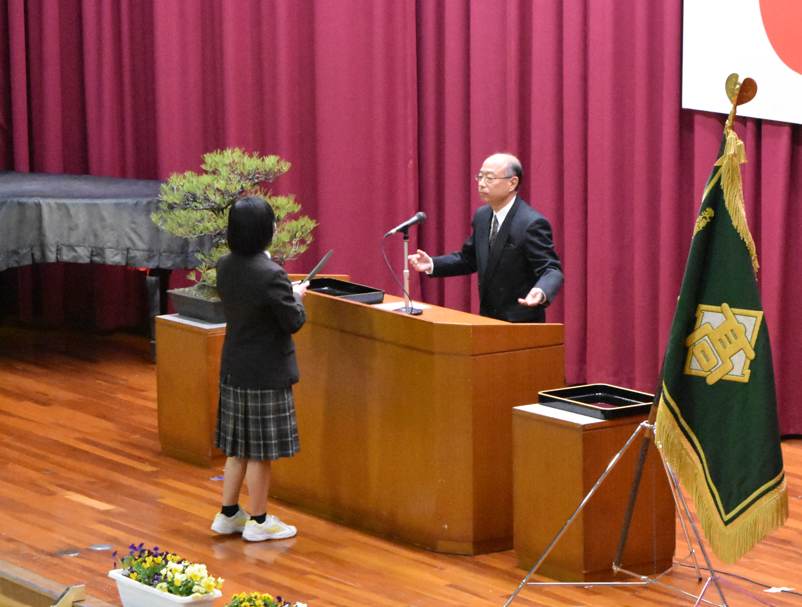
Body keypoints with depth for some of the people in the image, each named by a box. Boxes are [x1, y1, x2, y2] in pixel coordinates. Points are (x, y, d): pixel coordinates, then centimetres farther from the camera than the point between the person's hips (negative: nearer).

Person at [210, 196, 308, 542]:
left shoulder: (225, 267, 0)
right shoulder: (271, 275, -24)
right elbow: (293, 322, -16)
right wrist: (297, 296, 4)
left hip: (234, 370, 8)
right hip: (266, 374, -8)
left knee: (239, 448, 18)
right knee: (260, 451, 4)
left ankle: (228, 514, 26)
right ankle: (258, 522, 14)